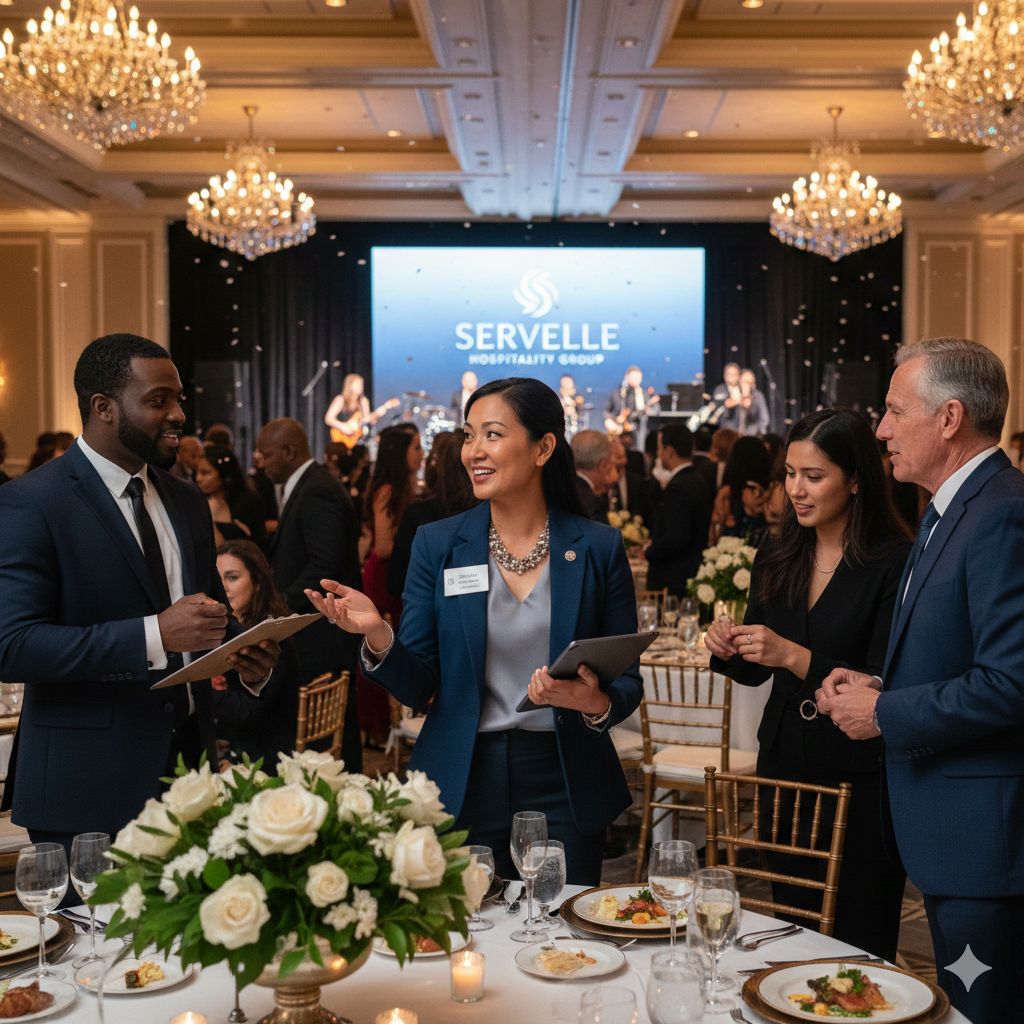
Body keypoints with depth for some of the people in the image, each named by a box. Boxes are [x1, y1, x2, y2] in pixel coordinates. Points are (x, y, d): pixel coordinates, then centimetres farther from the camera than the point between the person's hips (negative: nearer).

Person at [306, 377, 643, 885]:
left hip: (565, 785, 0)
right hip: (464, 784, 0)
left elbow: (628, 680, 3)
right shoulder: (437, 544, 1)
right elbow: (417, 687, 0)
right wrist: (377, 634, -19)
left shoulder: (599, 548, -1)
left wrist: (596, 704, -18)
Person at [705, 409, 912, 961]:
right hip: (784, 766, 6)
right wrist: (728, 650, -7)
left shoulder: (895, 563, -12)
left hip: (861, 778, -5)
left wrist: (794, 656, -24)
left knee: (860, 946, 4)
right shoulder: (776, 557, 7)